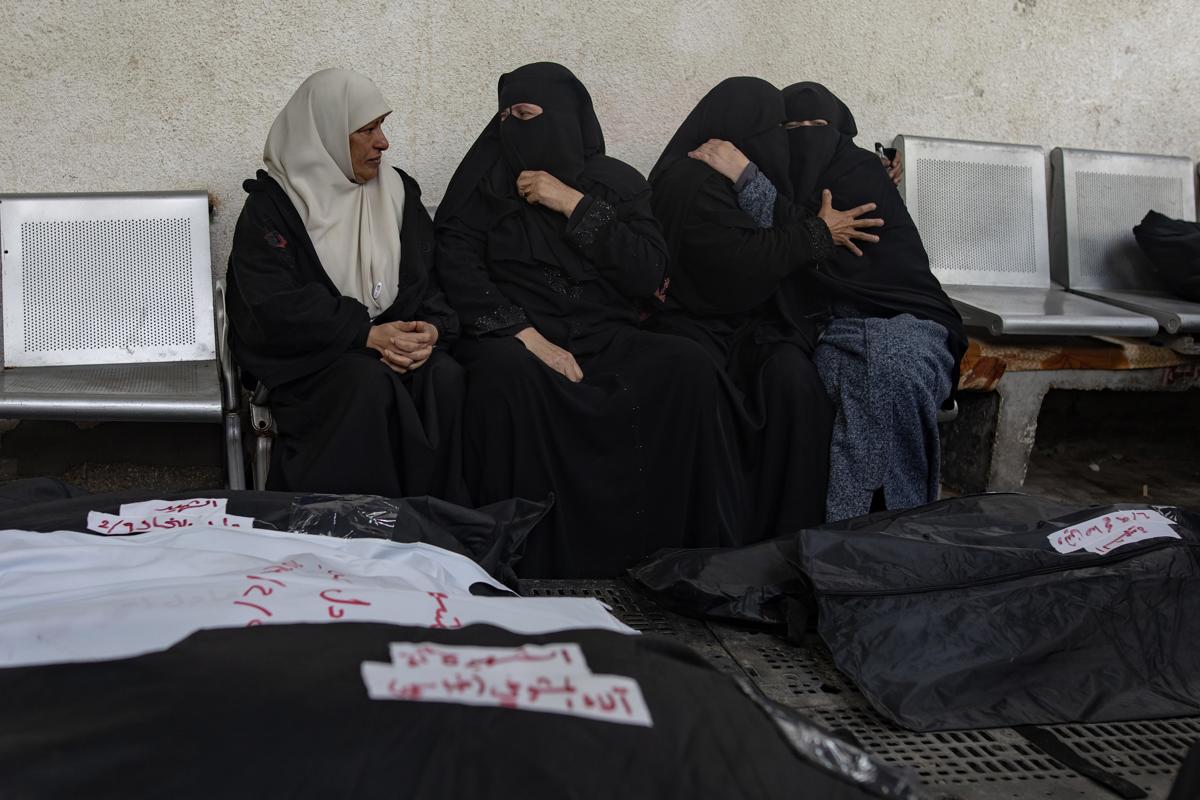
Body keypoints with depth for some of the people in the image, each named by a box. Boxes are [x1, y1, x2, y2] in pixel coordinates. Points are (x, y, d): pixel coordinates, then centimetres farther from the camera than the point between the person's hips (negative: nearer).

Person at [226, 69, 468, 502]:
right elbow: (273, 305, -13)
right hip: (306, 357, -4)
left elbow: (431, 277, 8)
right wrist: (367, 334, -22)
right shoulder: (271, 203, -2)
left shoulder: (398, 191, 12)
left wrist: (431, 328, -15)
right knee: (370, 381, -35)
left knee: (446, 376, -27)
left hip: (395, 340, 4)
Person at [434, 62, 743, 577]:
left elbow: (649, 277, -1)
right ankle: (518, 563, -28)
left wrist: (575, 206, -7)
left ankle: (695, 555, -18)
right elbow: (458, 271, -4)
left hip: (606, 337, 2)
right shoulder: (486, 181, 8)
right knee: (507, 372, -37)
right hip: (513, 338, -2)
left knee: (689, 369, -26)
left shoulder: (619, 183, 12)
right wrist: (529, 337, -17)